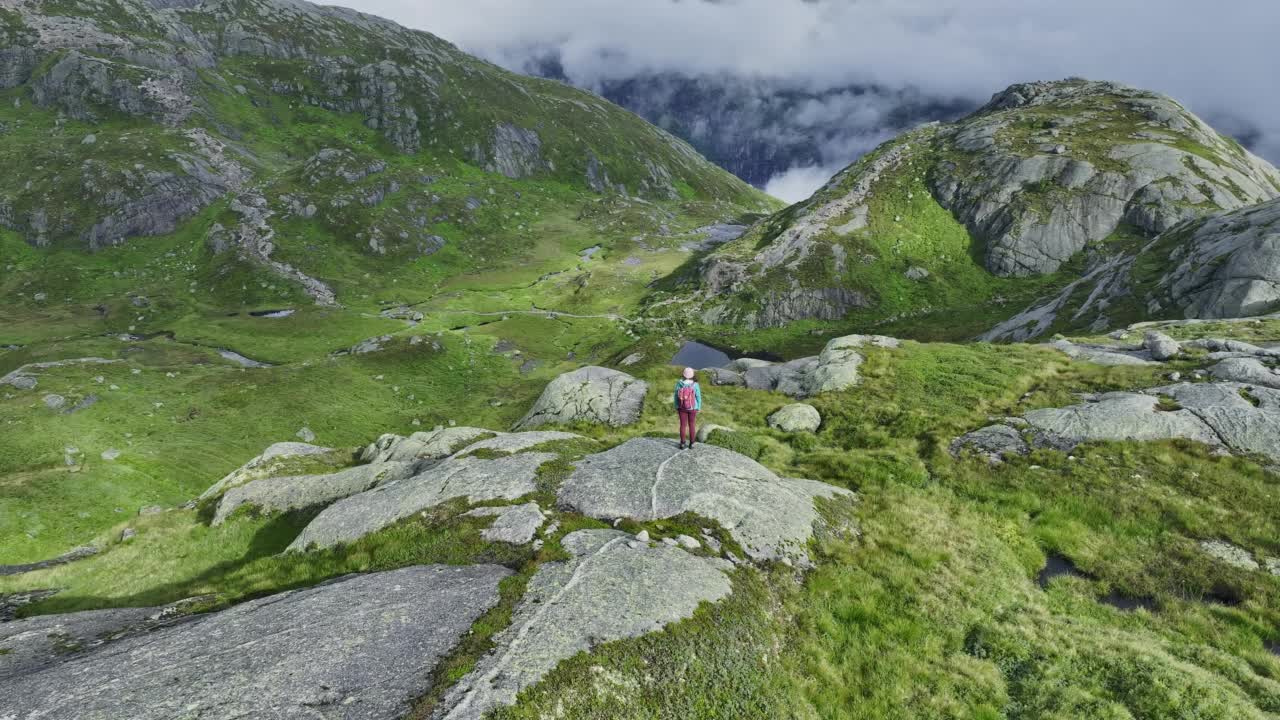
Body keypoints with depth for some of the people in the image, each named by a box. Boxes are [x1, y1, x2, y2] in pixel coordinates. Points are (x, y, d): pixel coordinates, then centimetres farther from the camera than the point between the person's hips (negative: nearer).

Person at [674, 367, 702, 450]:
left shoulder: (679, 383, -14)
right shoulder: (695, 385, -17)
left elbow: (676, 396, -7)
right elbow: (698, 397, -10)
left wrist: (676, 407, 6)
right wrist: (698, 408, 4)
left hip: (682, 407, 1)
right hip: (692, 408, -1)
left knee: (683, 425, 10)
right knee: (692, 425, 13)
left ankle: (682, 444, 13)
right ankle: (691, 444, 19)